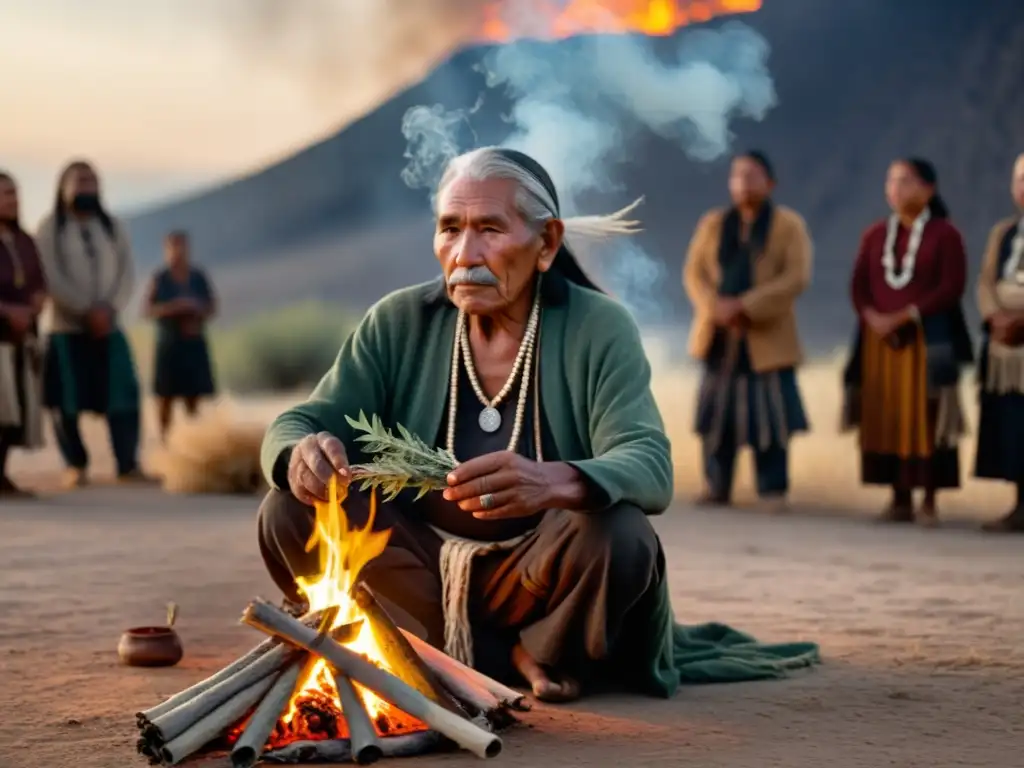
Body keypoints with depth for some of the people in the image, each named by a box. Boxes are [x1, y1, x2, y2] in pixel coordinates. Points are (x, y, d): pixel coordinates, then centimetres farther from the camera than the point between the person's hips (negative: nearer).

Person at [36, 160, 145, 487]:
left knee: (124, 397, -5)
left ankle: (128, 465, 0)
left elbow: (127, 271, 4)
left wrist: (111, 308, -13)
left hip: (108, 327, 3)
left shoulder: (112, 226, 11)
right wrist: (88, 310, -18)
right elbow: (51, 276, -10)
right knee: (65, 401, -2)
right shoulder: (50, 227, -1)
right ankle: (76, 466, 9)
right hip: (65, 327, -3)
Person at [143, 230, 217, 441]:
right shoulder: (159, 279, -3)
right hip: (169, 342, -3)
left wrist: (199, 316, -8)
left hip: (193, 342, 3)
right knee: (166, 394, -1)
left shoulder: (199, 278, 6)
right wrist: (173, 308, -20)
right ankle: (164, 437, 4)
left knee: (193, 393, 3)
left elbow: (212, 306, 11)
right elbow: (149, 310, -8)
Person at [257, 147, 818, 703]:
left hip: (535, 575, -3)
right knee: (289, 514, -20)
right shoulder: (398, 323, -2)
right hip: (420, 572, 3)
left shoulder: (599, 329, -10)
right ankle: (500, 662, -9)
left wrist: (555, 483, -47)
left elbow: (650, 467, -23)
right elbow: (297, 424, -5)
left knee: (617, 536, -33)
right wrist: (301, 452, -32)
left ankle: (540, 652, 2)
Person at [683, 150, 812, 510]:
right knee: (717, 411, 3)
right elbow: (694, 272, 5)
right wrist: (715, 306, -15)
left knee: (769, 414, -4)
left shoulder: (789, 225, 0)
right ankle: (717, 486, 10)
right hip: (719, 335, 3)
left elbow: (796, 277, -10)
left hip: (767, 336, -3)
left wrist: (745, 306, -18)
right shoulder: (713, 223, 12)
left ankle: (774, 490, 2)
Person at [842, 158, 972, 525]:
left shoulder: (944, 234, -2)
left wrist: (904, 316, -16)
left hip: (928, 340, -4)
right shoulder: (875, 235, 12)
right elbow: (859, 285, 10)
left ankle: (929, 500, -1)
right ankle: (900, 500, 6)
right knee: (885, 418, 1)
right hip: (881, 340, 4)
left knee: (927, 418, -6)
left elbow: (952, 287, -9)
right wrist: (872, 317, -10)